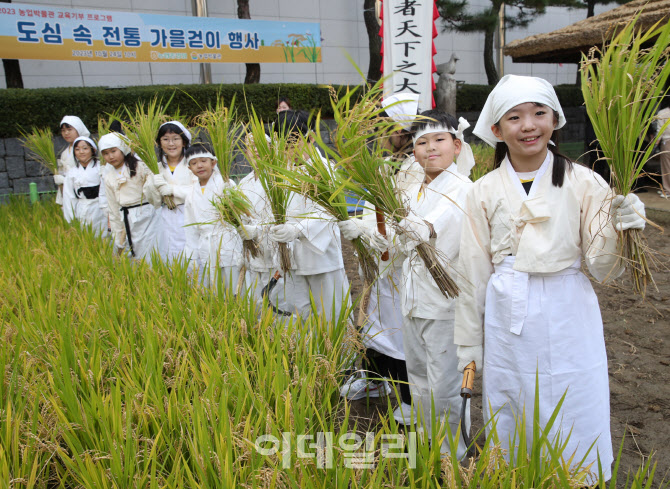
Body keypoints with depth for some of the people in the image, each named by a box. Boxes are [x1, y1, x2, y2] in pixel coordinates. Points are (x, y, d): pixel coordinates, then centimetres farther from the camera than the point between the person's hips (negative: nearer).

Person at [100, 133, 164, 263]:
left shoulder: (140, 167, -2)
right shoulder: (109, 178, 12)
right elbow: (113, 210, 14)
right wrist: (118, 240, 14)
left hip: (148, 216, -4)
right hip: (129, 223, 5)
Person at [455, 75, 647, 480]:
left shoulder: (584, 183, -3)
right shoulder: (485, 192, -1)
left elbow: (603, 269, -1)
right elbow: (473, 274, 3)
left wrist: (619, 228, -22)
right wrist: (469, 347, 7)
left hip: (568, 321, -1)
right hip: (506, 324, 1)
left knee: (574, 436, 12)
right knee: (511, 438, 15)